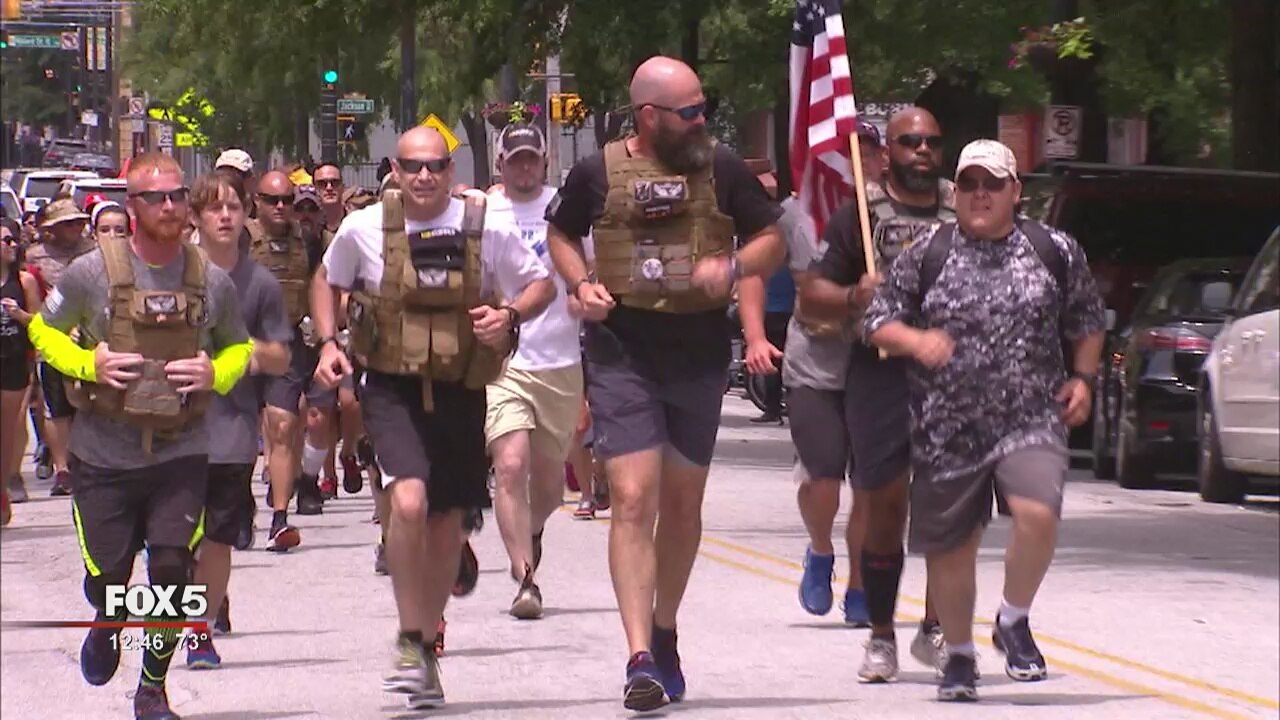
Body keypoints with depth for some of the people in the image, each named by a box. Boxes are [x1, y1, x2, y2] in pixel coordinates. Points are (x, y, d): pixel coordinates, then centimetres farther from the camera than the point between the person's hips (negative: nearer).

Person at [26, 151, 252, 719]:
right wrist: (90, 365, -13)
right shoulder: (93, 272, -8)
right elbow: (45, 330, 5)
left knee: (172, 569, -12)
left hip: (180, 454, 1)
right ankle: (108, 624, 43)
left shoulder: (212, 282, -1)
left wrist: (215, 375, -7)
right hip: (103, 455, -1)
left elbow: (238, 348, 15)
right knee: (107, 579, 4)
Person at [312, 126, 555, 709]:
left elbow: (541, 285, 6)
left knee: (447, 522, 11)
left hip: (459, 391, 2)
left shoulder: (484, 230, -6)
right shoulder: (364, 229, -4)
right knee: (409, 499, -24)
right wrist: (327, 344, 1)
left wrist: (510, 316, -14)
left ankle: (427, 647, 29)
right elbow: (327, 281, 15)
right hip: (391, 388, -2)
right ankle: (410, 642, -12)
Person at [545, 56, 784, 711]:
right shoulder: (599, 173, -2)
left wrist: (734, 267, -13)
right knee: (633, 499, -13)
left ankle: (664, 633, 33)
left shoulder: (721, 169, 0)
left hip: (700, 353, 3)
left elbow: (772, 239, 8)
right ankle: (641, 658, -18)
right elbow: (561, 233, 15)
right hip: (622, 353, -2)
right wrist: (580, 283, -4)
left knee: (683, 503, 14)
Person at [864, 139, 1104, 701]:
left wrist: (1082, 378, 4)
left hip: (1031, 420, -1)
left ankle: (1013, 622, 1)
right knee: (950, 548, 8)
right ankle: (959, 655, 29)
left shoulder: (1055, 252, 5)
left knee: (1038, 513, -25)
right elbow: (878, 321, 5)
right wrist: (915, 340, -15)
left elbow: (1087, 322, 17)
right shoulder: (924, 257, 2)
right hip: (948, 431, 1)